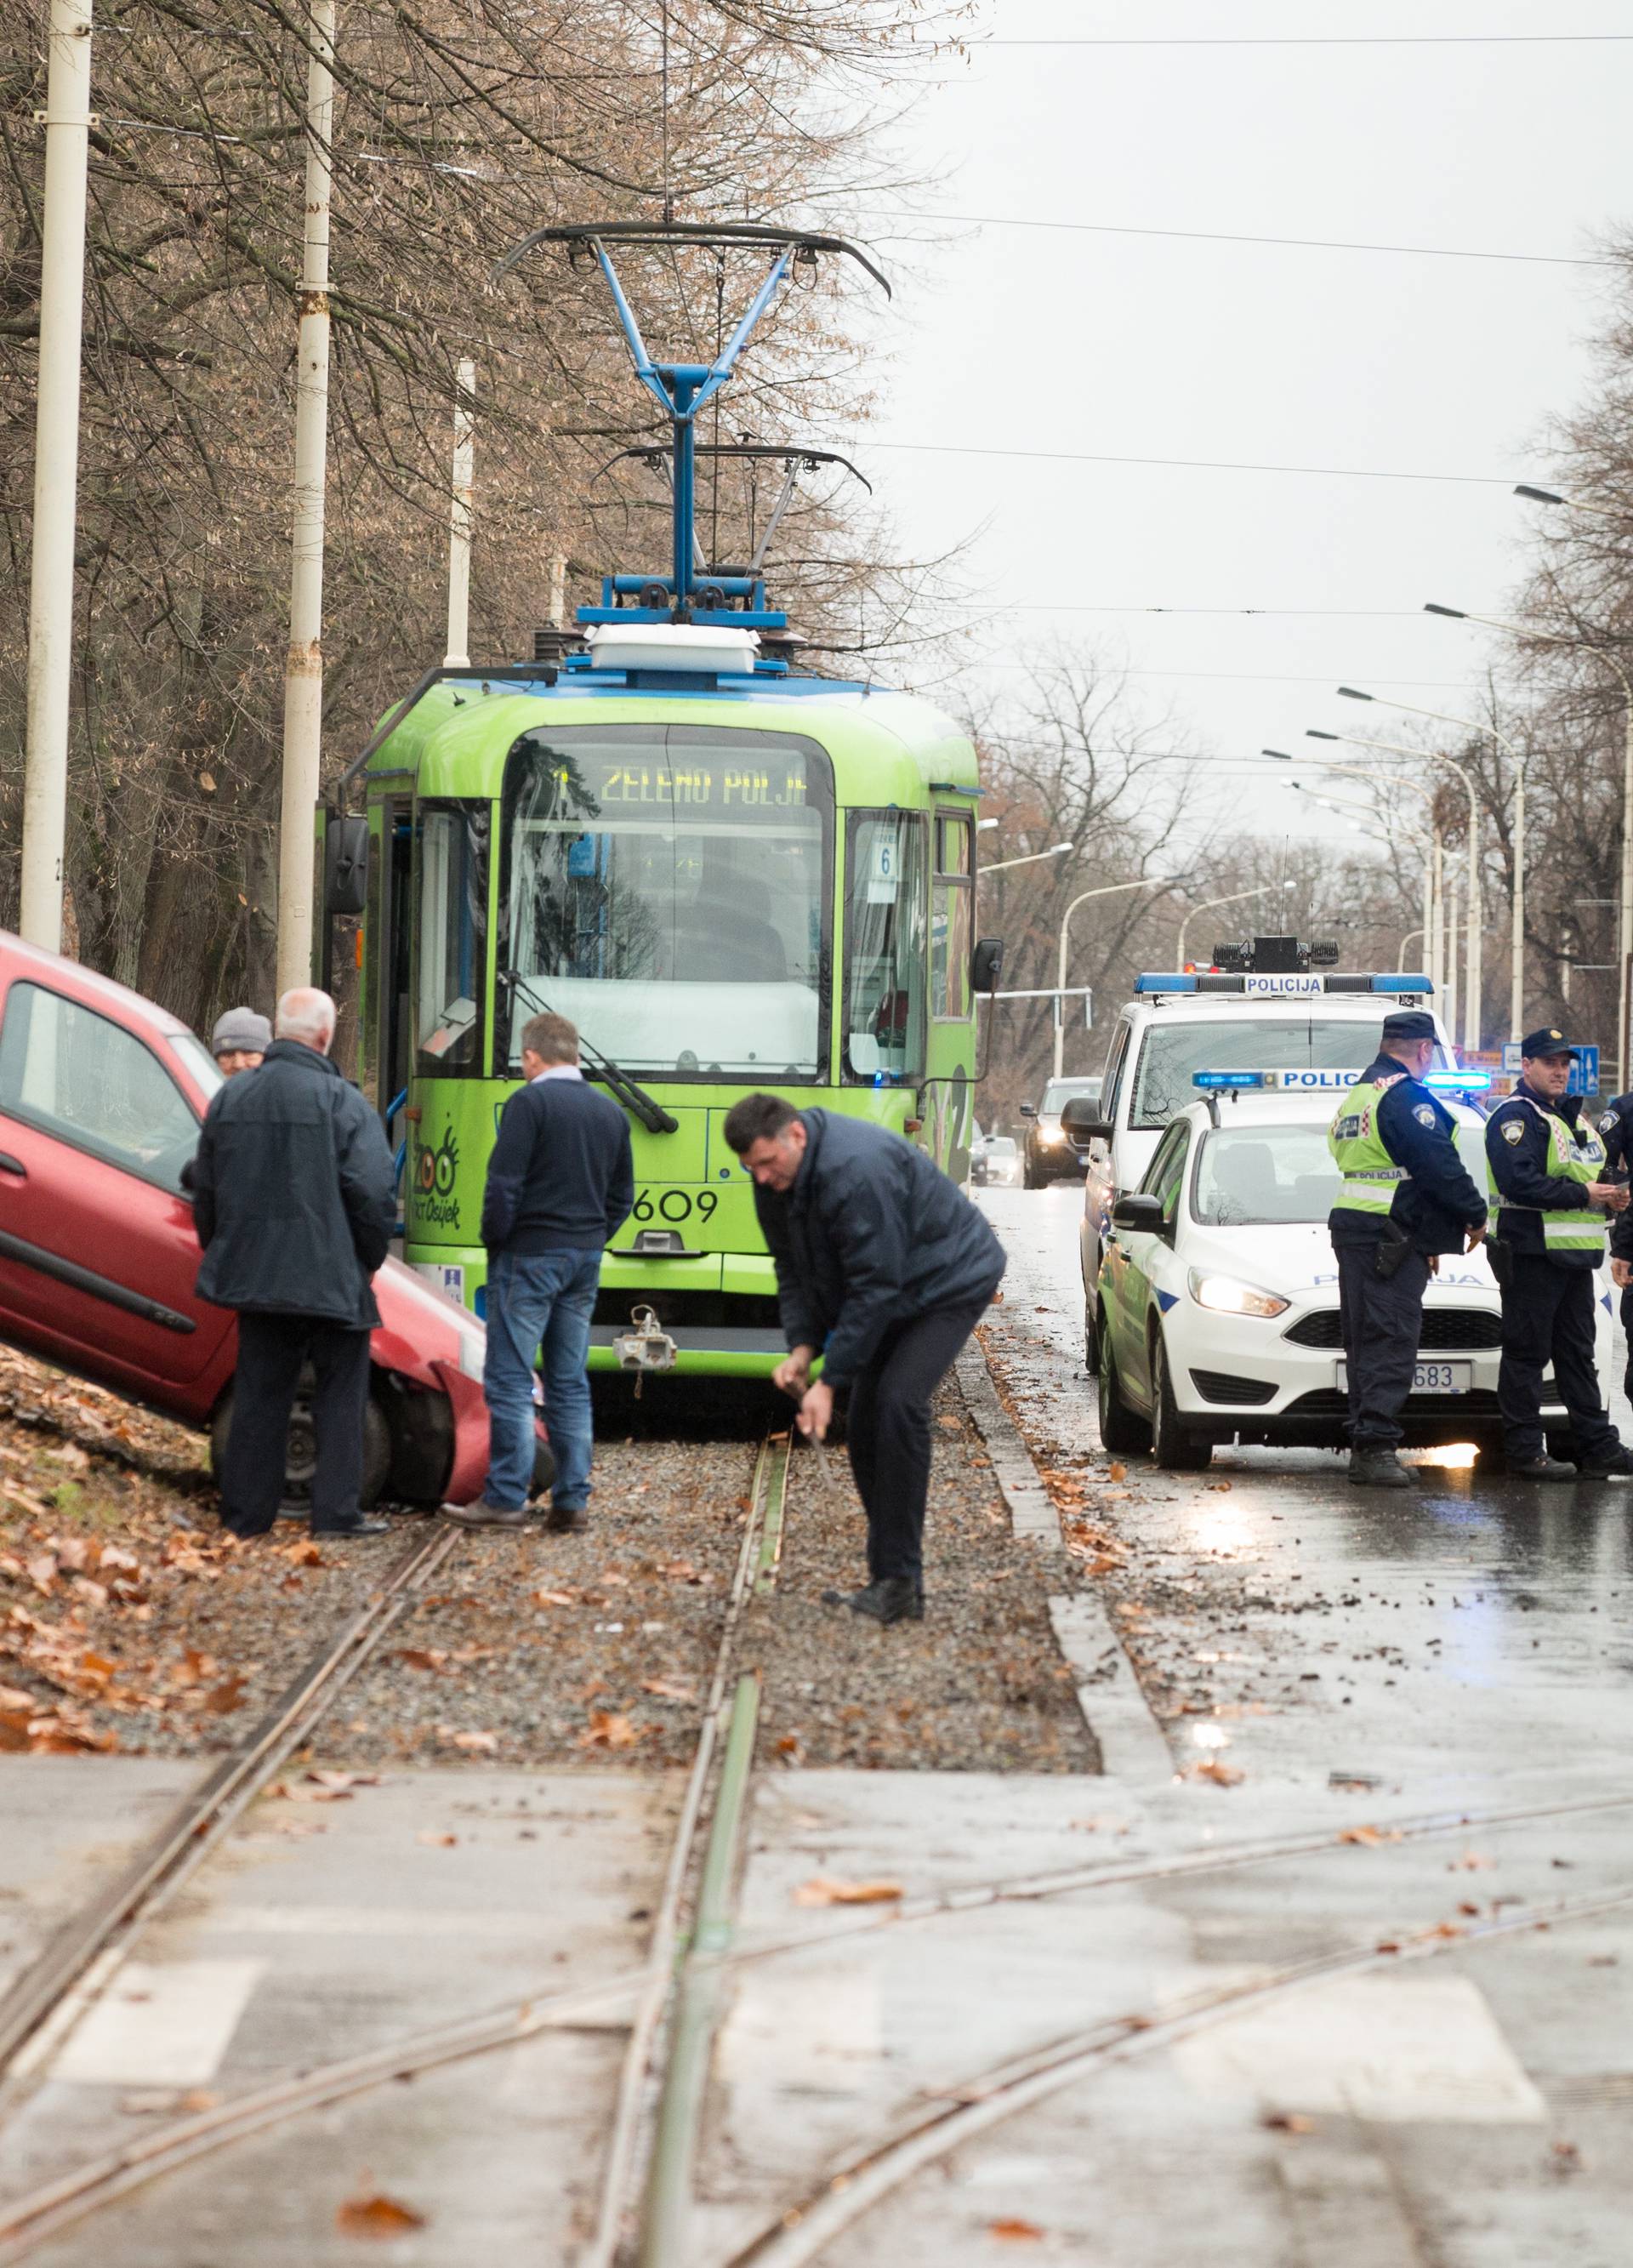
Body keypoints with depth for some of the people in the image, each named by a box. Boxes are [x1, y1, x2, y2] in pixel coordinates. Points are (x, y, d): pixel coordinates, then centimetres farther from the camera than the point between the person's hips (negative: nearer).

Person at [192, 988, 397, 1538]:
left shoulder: (229, 1099, 6)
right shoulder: (342, 1102, -12)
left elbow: (205, 1189, 13)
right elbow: (374, 1190, -15)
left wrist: (223, 1254, 23)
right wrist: (370, 1260, 0)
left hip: (254, 1277, 5)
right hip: (330, 1279, -5)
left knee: (259, 1394, 12)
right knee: (340, 1395, 6)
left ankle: (246, 1513, 13)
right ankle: (336, 1510, 4)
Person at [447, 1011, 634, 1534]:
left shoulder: (529, 1103, -11)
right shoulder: (610, 1113, 12)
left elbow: (503, 1184, -16)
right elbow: (622, 1196, 16)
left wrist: (494, 1240, -3)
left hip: (529, 1255, -7)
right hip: (585, 1261, 7)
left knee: (509, 1382, -4)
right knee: (570, 1384, 11)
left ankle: (506, 1499, -6)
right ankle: (572, 1500, 9)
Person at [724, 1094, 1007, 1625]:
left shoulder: (856, 1171, -34)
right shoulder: (777, 1181, -5)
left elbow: (874, 1285, -31)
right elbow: (793, 1268, 7)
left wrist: (830, 1381, -28)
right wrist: (802, 1347, -10)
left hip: (949, 1282, -9)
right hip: (891, 1297, 9)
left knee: (898, 1403, -24)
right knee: (865, 1423, 2)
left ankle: (899, 1584, -23)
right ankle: (889, 1579, 8)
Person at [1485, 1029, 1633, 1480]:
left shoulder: (1571, 1116, 20)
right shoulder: (1515, 1117, -9)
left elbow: (1591, 1172, 28)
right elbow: (1519, 1183, -22)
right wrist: (1583, 1194, -20)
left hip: (1573, 1256, 9)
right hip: (1531, 1255, -9)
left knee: (1578, 1355, 12)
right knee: (1527, 1354, -4)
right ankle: (1526, 1451, -1)